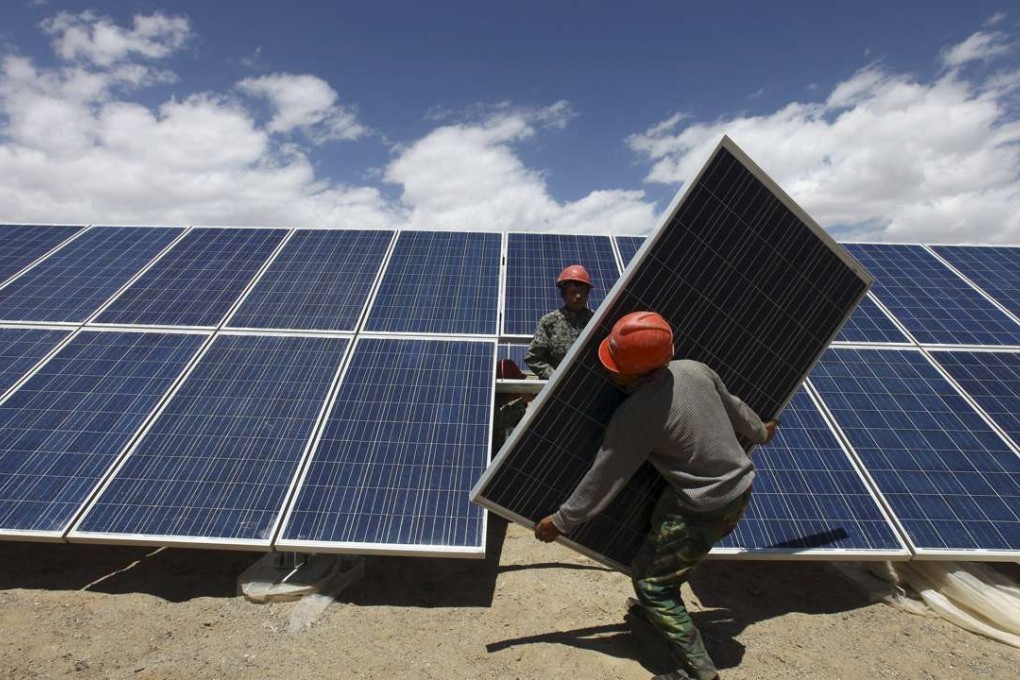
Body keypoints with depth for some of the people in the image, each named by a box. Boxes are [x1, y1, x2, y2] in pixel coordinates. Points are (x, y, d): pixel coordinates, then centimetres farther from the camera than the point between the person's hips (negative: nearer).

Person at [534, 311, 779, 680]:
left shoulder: (634, 414, -26)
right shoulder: (695, 369, -7)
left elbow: (602, 479, -17)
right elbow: (733, 406, 11)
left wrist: (561, 521, -4)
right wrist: (760, 431, 33)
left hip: (705, 508, -9)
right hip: (740, 485, 9)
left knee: (649, 579, 7)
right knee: (659, 534, 28)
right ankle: (656, 609, 48)